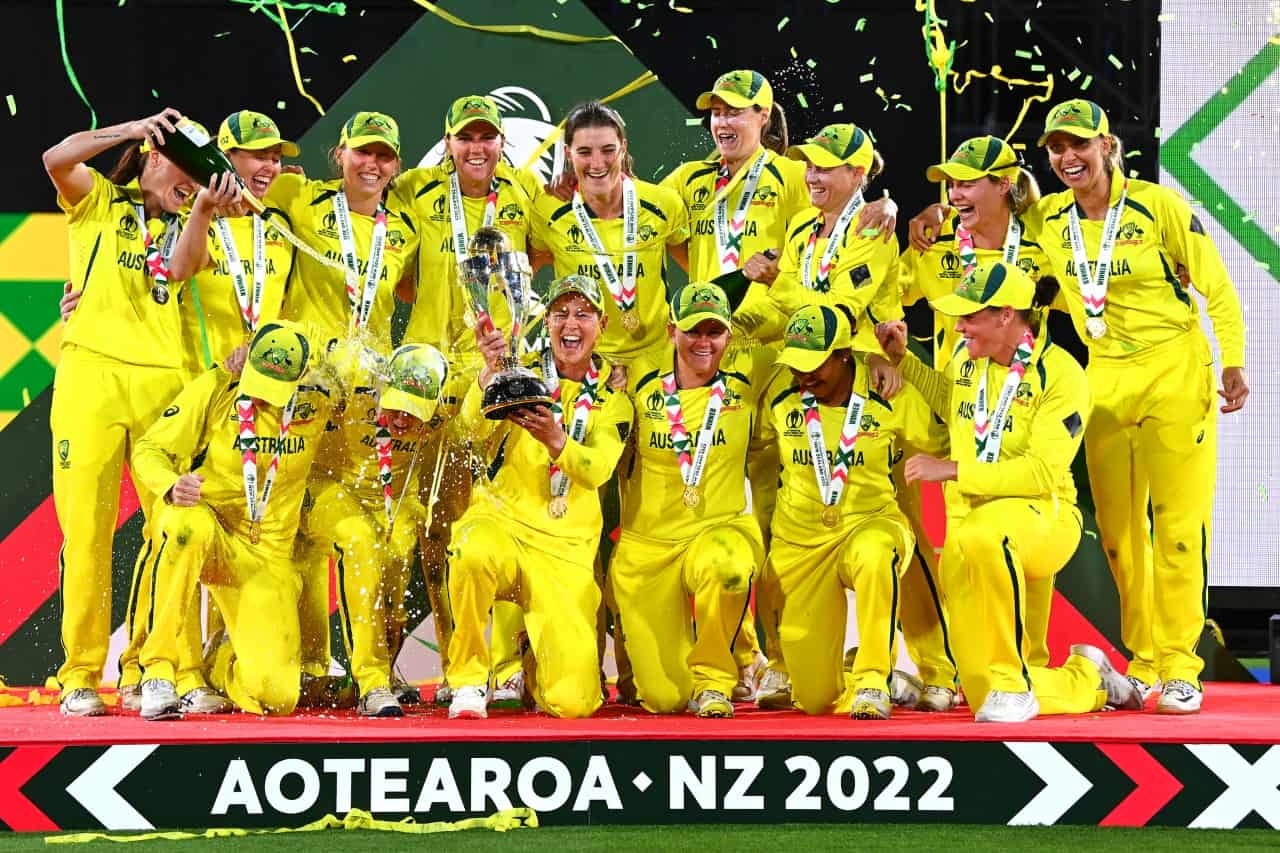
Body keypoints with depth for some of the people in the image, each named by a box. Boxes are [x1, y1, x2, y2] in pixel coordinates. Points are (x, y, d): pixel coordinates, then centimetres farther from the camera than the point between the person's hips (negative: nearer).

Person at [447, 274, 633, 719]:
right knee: (474, 554, -40)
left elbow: (596, 471, -10)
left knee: (572, 702, -12)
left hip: (566, 545, 1)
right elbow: (477, 427, -14)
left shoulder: (612, 399, 9)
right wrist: (490, 370, -34)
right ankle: (469, 681, -16)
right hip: (501, 518, -1)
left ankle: (534, 668, 27)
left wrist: (555, 440, -31)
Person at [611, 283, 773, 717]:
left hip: (720, 530, -1)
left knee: (726, 566, -41)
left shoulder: (747, 374, -3)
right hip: (645, 547, 1)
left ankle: (714, 678, -13)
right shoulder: (642, 378, -2)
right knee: (663, 699, -2)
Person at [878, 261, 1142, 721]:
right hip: (969, 520, 6)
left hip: (1042, 517, -6)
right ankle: (1088, 678, 29)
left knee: (979, 534, -45)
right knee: (981, 693, 0)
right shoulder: (966, 360, 6)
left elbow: (1044, 473, -23)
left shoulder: (1060, 373, -14)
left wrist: (952, 470, -24)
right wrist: (902, 357, 18)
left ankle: (1012, 681, -31)